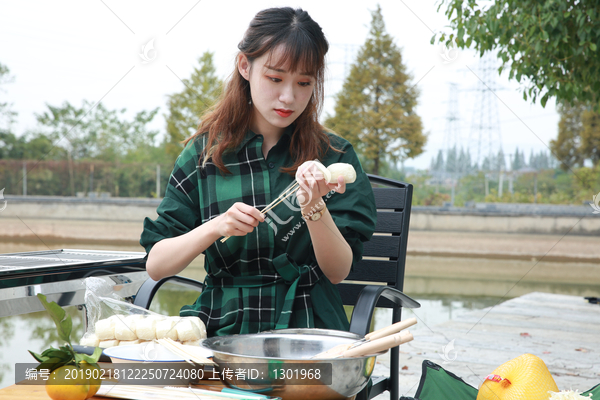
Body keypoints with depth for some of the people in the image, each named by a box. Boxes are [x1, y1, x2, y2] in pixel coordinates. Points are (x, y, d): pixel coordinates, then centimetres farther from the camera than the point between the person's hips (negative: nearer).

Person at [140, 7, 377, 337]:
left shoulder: (334, 156, 5)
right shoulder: (204, 153, 6)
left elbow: (339, 272, -2)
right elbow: (155, 266, 3)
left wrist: (314, 208, -19)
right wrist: (216, 227, -14)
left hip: (306, 325, -1)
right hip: (222, 326, 2)